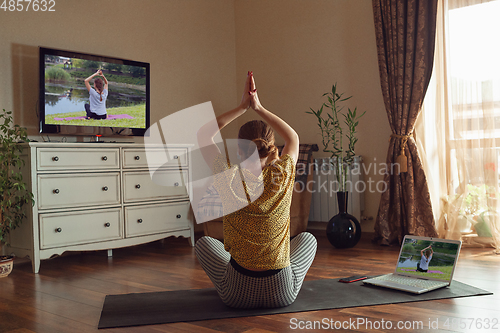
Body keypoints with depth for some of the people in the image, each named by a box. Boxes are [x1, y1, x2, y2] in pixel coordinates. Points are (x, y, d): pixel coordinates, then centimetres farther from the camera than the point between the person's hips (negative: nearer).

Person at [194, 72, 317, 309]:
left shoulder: (230, 180, -14)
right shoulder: (283, 176, -10)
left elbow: (203, 134, 2)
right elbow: (293, 138, 12)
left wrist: (243, 107, 1)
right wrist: (258, 107, 8)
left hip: (237, 294, -1)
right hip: (282, 293, 1)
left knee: (204, 243, 30)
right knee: (307, 238, 32)